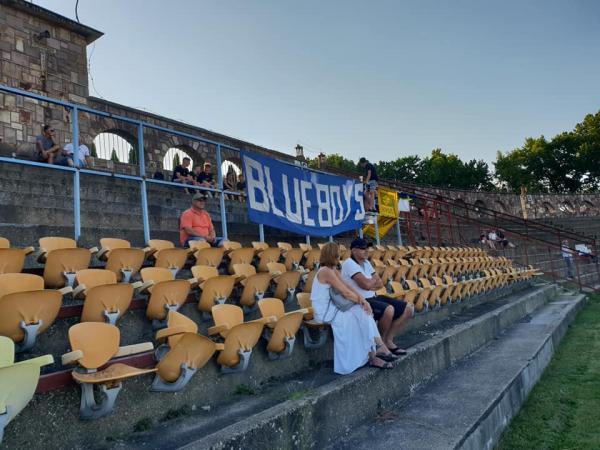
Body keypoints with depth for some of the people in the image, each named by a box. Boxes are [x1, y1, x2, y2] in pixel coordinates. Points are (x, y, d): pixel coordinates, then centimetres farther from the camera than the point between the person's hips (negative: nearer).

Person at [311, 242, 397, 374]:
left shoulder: (332, 270, 12)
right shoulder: (326, 271, -19)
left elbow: (348, 287, 4)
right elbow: (345, 292, -21)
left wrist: (361, 298, -12)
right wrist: (362, 300, -8)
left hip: (331, 307, 9)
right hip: (324, 312, -9)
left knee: (363, 312, -7)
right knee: (362, 314, -15)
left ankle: (373, 354, -9)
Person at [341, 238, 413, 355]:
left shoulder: (366, 263, 13)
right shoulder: (349, 264, -15)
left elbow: (380, 284, 9)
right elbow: (366, 284, -24)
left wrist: (370, 284, -12)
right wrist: (374, 280, -1)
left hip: (373, 298, 9)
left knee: (407, 309, 1)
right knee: (388, 310, -34)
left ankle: (388, 340, 6)